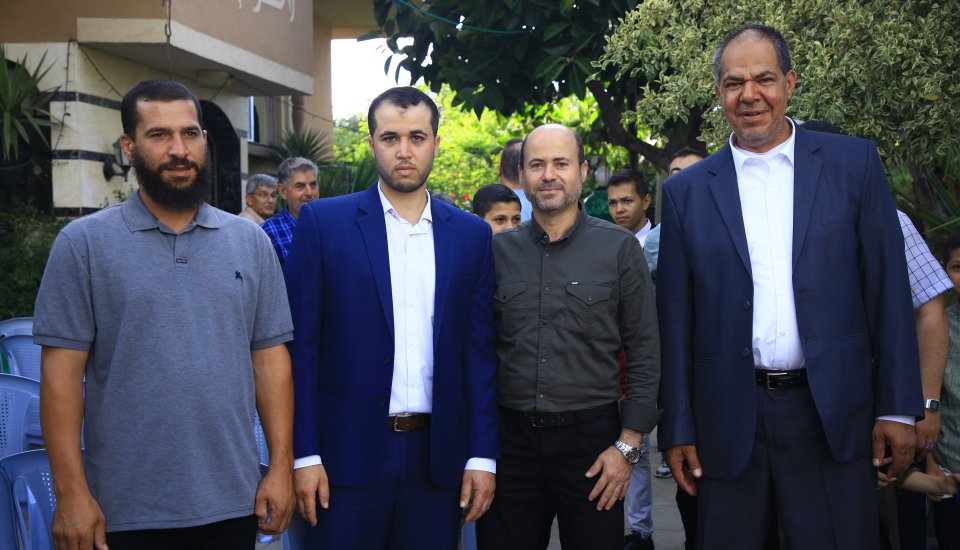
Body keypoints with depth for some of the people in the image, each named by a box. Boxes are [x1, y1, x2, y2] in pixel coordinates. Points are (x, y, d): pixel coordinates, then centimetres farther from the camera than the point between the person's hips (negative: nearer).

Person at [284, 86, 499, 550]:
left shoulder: (472, 234, 6)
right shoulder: (323, 222, -1)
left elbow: (479, 350, 7)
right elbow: (302, 344, -2)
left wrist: (483, 455, 2)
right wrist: (304, 455, -6)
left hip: (438, 457, 2)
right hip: (349, 455, -2)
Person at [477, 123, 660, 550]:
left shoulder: (619, 248, -1)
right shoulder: (497, 250, 5)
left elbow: (644, 354, -1)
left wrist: (628, 446, -7)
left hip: (590, 435, -2)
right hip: (510, 436, 2)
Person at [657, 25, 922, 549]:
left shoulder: (852, 163, 4)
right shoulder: (687, 191, 5)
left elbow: (888, 288, 2)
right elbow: (675, 317, 5)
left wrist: (898, 406, -1)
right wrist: (678, 429, 2)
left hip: (832, 418, 0)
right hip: (728, 422, 1)